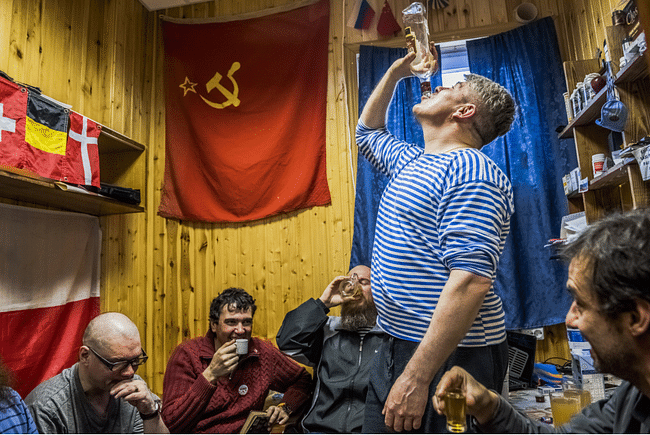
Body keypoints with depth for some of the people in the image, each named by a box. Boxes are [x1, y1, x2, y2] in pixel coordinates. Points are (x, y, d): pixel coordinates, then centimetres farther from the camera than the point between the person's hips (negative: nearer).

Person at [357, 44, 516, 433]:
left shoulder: (471, 171, -17)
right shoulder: (412, 160, 13)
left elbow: (469, 281, -26)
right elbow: (368, 130, 32)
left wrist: (417, 376, -27)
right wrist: (395, 72, 23)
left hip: (448, 356, -9)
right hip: (398, 345, 9)